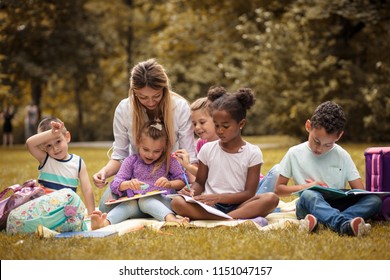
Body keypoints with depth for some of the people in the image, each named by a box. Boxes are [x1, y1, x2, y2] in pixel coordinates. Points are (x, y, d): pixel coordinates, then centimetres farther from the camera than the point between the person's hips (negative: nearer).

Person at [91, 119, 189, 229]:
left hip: (160, 201, -2)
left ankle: (171, 218, -65)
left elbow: (183, 181, 8)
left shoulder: (168, 161, 10)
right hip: (135, 199, 2)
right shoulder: (131, 161, 11)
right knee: (130, 204, -32)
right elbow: (115, 184, 4)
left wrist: (169, 184, -13)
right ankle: (105, 222, -61)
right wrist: (128, 184, -18)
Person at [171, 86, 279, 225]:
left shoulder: (253, 153, 2)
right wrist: (193, 191, -7)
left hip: (238, 205, -1)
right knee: (177, 202, -27)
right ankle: (241, 219, -37)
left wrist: (219, 197, -16)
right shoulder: (207, 149, 9)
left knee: (271, 198, -29)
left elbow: (249, 193, -3)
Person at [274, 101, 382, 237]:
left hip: (337, 207, 2)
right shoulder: (294, 154, 6)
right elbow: (278, 189, 8)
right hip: (308, 207, -2)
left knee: (374, 200, -24)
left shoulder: (342, 156, 9)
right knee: (309, 195, -37)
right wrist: (307, 187, -6)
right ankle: (344, 224, -61)